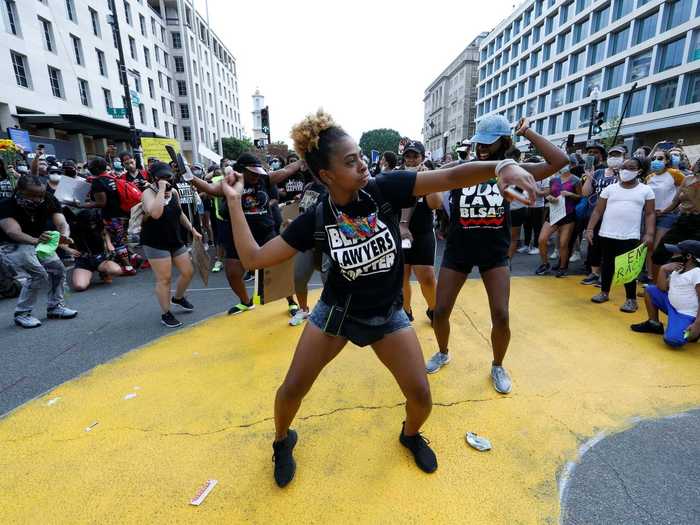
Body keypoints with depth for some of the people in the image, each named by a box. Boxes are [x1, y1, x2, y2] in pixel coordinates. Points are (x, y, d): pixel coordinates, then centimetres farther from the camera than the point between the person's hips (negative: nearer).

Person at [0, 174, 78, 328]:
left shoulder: (49, 202, -16)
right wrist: (35, 240, -64)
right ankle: (21, 314, -5)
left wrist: (64, 235, -51)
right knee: (37, 274, -21)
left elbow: (61, 223, -27)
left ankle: (55, 306, 16)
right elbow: (13, 232, -42)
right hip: (13, 245, -5)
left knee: (58, 269, -2)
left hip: (39, 241, 6)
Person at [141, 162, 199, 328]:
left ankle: (178, 298, 38)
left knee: (188, 272, 10)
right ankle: (166, 314, 14)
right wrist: (161, 190, -30)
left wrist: (192, 230, 15)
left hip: (175, 240, 7)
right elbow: (155, 213, -37)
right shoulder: (148, 193, -15)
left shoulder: (174, 191, 5)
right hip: (155, 243, -7)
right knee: (164, 279, -3)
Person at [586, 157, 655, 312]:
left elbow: (650, 214, 4)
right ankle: (604, 292, 26)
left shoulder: (646, 190, 6)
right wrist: (590, 229, -1)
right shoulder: (610, 188, 7)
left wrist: (649, 234, -7)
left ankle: (631, 299, 10)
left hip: (630, 237, -2)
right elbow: (598, 211, 7)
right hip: (607, 235, 2)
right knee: (607, 264, 12)